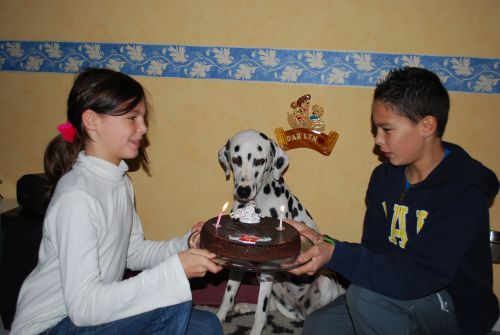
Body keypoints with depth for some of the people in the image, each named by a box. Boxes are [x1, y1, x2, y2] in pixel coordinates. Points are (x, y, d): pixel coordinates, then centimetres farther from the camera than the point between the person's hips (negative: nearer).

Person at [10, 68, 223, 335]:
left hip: (96, 312, 8)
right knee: (173, 306, -23)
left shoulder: (120, 180, 2)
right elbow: (84, 306, -29)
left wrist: (186, 246, -8)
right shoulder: (77, 195, -26)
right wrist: (175, 270, -30)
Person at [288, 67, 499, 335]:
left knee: (365, 294, -30)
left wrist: (334, 253, -36)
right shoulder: (384, 176, 0)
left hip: (459, 308, -6)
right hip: (398, 294, 6)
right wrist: (321, 244, -19)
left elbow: (417, 277, -31)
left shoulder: (464, 191, -23)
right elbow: (375, 251, -2)